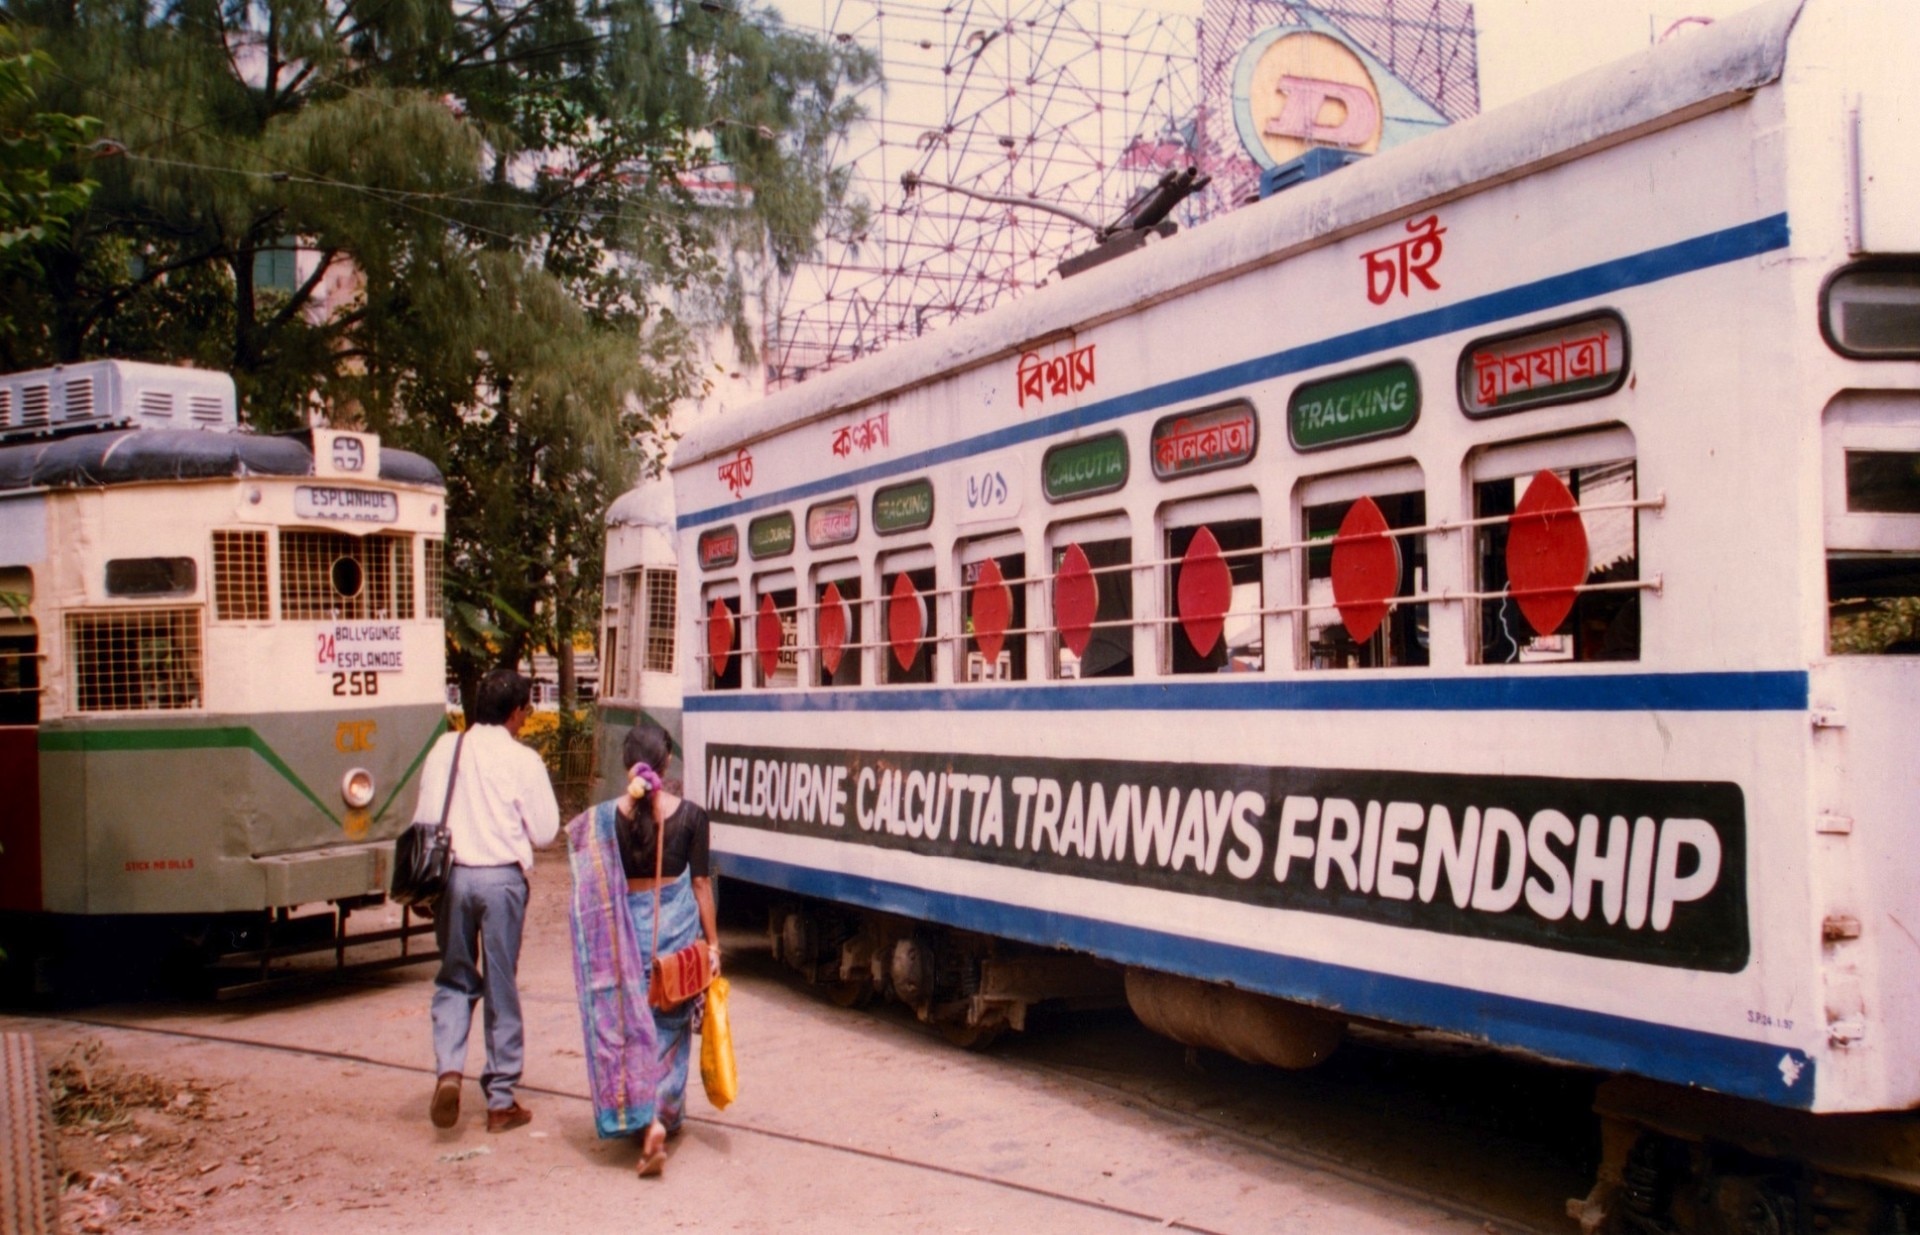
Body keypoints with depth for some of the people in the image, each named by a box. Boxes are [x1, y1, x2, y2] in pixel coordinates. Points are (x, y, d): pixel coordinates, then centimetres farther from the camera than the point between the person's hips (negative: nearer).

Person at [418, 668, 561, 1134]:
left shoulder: (444, 749, 4)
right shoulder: (522, 760, -7)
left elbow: (423, 819, 7)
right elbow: (545, 833, -4)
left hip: (449, 874, 3)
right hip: (501, 878, -3)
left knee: (454, 979, 17)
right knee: (501, 987, 7)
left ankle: (448, 1069, -5)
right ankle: (501, 1101, 14)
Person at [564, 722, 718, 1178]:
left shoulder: (604, 818, -6)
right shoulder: (690, 815, -6)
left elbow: (595, 890, -5)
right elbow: (700, 883, -3)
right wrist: (712, 941, 4)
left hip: (627, 931, -1)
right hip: (677, 927, 1)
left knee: (632, 1026, 8)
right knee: (670, 1029, 16)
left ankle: (647, 1122, -6)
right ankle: (665, 1118, 25)